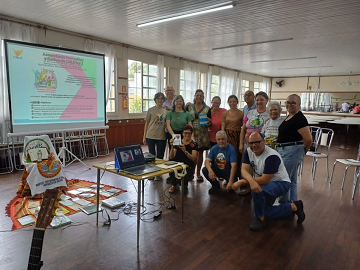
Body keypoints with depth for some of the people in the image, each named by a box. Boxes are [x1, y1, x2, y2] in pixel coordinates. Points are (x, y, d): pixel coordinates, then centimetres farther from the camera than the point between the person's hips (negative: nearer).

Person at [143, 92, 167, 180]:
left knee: (160, 156, 7)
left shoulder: (166, 111, 5)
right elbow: (146, 124, 4)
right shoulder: (150, 110, 1)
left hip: (162, 137, 1)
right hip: (151, 136, -1)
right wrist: (144, 137, 2)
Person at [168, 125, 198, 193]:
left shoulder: (194, 144, 3)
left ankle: (184, 183, 14)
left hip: (188, 167, -1)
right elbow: (171, 157, -2)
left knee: (184, 179, -30)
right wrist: (172, 147, -18)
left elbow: (194, 159, -10)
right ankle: (174, 185, 3)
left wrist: (185, 151, -25)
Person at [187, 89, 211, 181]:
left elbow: (209, 123, 8)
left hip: (202, 134, 0)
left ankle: (198, 173, 18)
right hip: (191, 133, 0)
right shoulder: (189, 107, 7)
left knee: (200, 153, 6)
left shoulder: (207, 109, 6)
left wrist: (208, 122, -15)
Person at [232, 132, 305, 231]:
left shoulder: (272, 156, -31)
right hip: (265, 185, 8)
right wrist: (251, 181, -45)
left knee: (256, 190, -36)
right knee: (265, 212, 12)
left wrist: (241, 182, -33)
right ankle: (294, 207, 27)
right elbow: (244, 170, -21)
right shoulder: (248, 151, -10)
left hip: (281, 183, -8)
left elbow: (265, 180, -33)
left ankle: (260, 218, -11)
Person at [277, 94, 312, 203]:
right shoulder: (289, 117, 13)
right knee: (292, 181, 16)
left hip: (292, 152, -10)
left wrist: (302, 151, -5)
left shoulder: (299, 118, -16)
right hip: (284, 151, 10)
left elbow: (308, 139, -21)